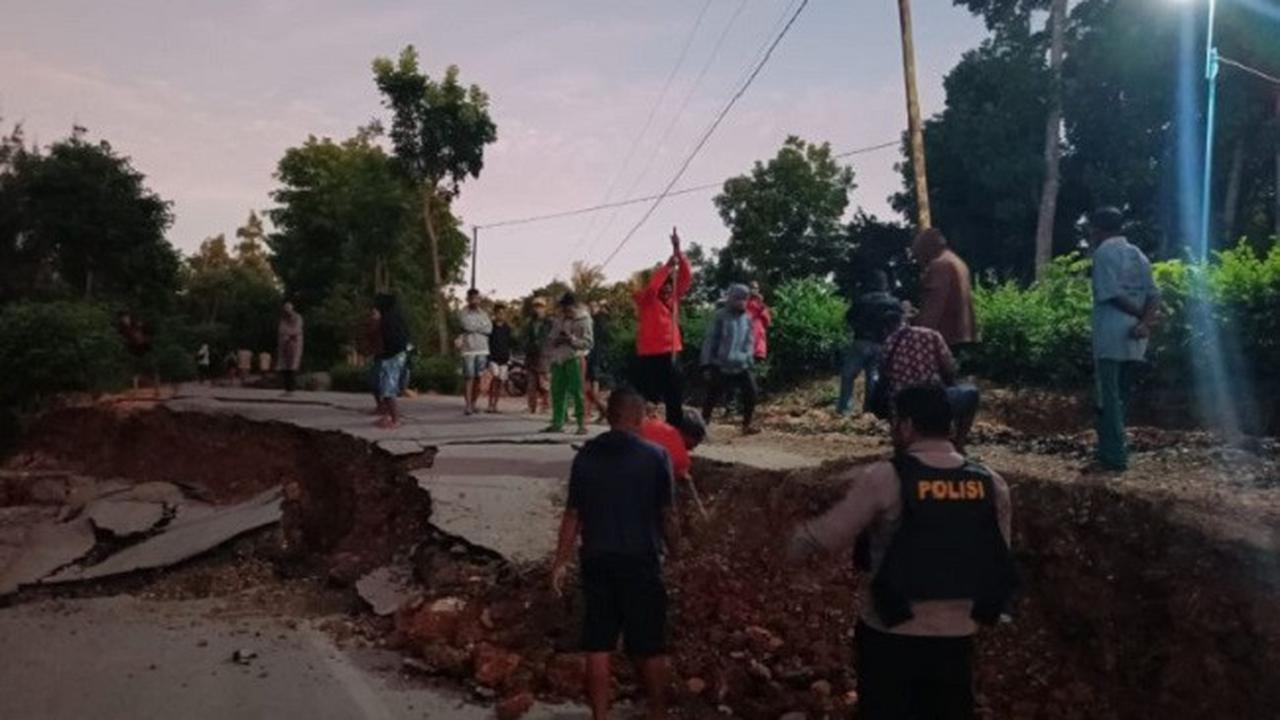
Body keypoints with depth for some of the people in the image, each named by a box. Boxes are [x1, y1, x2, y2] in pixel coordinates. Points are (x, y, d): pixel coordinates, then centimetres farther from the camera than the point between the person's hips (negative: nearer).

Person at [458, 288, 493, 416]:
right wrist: (481, 327, -2)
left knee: (479, 378, 3)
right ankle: (468, 405, -7)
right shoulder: (463, 313, 3)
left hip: (482, 349, 3)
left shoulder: (483, 313, 14)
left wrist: (474, 327, -6)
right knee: (468, 378, -8)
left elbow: (489, 328, -1)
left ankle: (474, 403, 15)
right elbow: (467, 326, -14)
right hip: (468, 349, -3)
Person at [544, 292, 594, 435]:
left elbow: (587, 343, -7)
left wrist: (572, 339, -18)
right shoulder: (558, 320, 16)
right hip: (558, 359, 6)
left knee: (577, 391, -8)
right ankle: (557, 423, 13)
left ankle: (582, 424, -6)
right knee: (557, 391, 6)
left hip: (574, 359, -5)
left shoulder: (583, 320, -1)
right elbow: (550, 338, 23)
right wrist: (554, 342, 2)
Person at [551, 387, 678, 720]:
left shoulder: (586, 454, 2)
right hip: (640, 560, -3)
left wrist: (561, 562, 9)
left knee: (598, 644, 8)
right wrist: (673, 550, 12)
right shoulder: (655, 455, -7)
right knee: (650, 645, 9)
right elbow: (666, 514, -5)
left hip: (596, 560, 3)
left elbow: (573, 514, 3)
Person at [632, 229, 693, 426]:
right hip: (649, 355, -6)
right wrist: (668, 265, -24)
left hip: (672, 352, 6)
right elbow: (652, 285, -25)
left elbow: (687, 277, 2)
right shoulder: (645, 299, -4)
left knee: (675, 397, 7)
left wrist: (678, 251, -7)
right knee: (646, 398, -3)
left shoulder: (674, 296, 11)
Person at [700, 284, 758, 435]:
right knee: (712, 397, -1)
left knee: (751, 393, 2)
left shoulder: (747, 318, 9)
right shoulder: (721, 316, -7)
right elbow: (710, 340, -7)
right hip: (720, 365, -5)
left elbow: (750, 341, 15)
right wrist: (707, 363, -9)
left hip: (741, 366, 5)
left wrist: (749, 359, 5)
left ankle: (747, 425, 17)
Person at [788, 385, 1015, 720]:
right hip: (956, 636, 4)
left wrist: (798, 541, 9)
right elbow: (996, 562, 7)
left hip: (890, 635, -4)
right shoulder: (992, 485, -2)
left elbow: (826, 537, -11)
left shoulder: (882, 479, -16)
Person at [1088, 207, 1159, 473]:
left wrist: (1141, 315, -5)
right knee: (1119, 396, 13)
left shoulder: (1104, 251, -4)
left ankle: (1114, 457, -6)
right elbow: (1153, 294, 7)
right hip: (1133, 336, 8)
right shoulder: (1137, 254, 19)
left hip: (1112, 334, -8)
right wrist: (1146, 322, -6)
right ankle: (1111, 452, 16)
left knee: (1108, 397, -5)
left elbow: (1111, 293, -15)